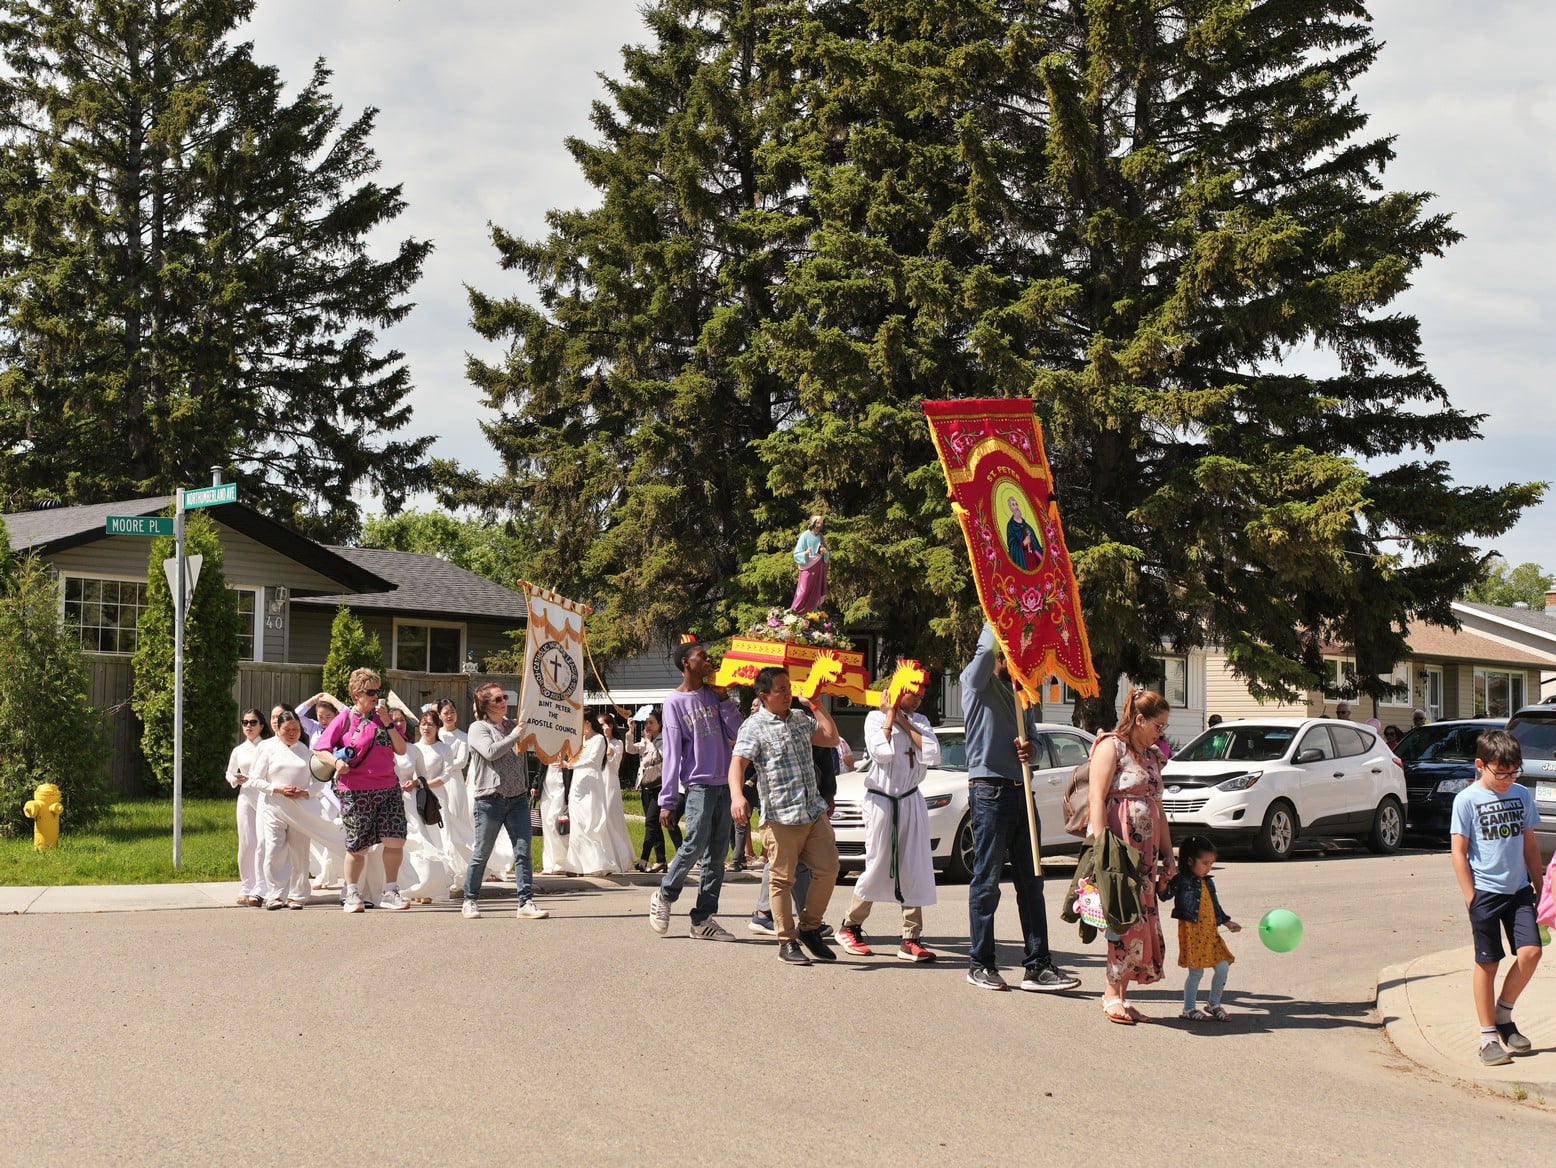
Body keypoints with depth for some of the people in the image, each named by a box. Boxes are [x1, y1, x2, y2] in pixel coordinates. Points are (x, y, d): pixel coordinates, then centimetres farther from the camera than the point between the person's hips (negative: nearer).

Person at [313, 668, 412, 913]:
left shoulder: (383, 716, 10)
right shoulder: (345, 719, -1)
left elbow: (401, 750, 3)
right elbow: (319, 748, 0)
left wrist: (387, 722, -7)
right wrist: (336, 761, -19)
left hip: (388, 788, 3)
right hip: (355, 790, -3)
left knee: (396, 840, -6)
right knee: (357, 847, 3)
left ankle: (390, 892, 7)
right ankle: (352, 894, 20)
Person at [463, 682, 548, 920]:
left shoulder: (513, 724, 15)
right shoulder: (478, 728, -2)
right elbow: (490, 752, -19)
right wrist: (514, 736, -12)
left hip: (518, 797, 5)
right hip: (490, 799, -5)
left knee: (523, 851, -4)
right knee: (481, 854, 4)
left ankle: (526, 902, -4)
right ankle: (470, 901, 19)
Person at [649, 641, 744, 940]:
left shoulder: (713, 694, 12)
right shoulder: (675, 701, -2)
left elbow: (737, 732, 6)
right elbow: (672, 752, -6)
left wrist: (724, 699, -3)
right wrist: (667, 801, -8)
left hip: (724, 783, 5)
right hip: (698, 783, -5)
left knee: (717, 854, 4)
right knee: (695, 844, -14)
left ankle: (703, 919, 8)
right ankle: (664, 896, 10)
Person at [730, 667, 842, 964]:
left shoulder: (800, 718, 16)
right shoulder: (754, 726, -5)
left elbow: (831, 738, 21)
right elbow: (737, 763, -15)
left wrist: (815, 703, 17)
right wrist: (737, 795, -33)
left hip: (815, 812, 6)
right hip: (780, 817, -6)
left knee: (828, 870, 3)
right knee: (782, 880, 0)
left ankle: (809, 928, 21)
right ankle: (787, 942, 9)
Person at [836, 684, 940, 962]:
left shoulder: (919, 721, 12)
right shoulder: (875, 718, -1)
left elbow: (932, 754, -5)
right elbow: (880, 752, -18)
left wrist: (904, 722, -5)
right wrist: (890, 715, -8)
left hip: (911, 801, 4)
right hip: (881, 801, -4)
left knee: (915, 871, -1)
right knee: (877, 868, -3)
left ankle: (911, 939, 2)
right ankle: (850, 927, 16)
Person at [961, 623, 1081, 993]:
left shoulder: (1021, 692, 21)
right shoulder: (976, 683, 0)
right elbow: (987, 647, -20)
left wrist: (1030, 748, 0)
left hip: (1021, 792, 7)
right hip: (989, 791, -7)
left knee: (1031, 882, 4)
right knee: (986, 882, -1)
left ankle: (1038, 965, 5)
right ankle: (980, 963, 8)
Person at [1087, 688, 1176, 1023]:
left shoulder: (1152, 756, 20)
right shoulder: (1111, 747, -4)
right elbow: (1097, 799, -12)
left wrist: (1168, 857, 19)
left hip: (1145, 850, 8)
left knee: (1142, 920, 2)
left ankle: (1120, 994, 8)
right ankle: (1112, 994, -4)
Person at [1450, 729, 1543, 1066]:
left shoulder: (1522, 795, 6)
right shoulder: (1466, 800, -7)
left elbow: (1529, 844, 14)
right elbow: (1459, 851, -6)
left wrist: (1539, 886, 12)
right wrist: (1471, 898, -9)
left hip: (1519, 889, 4)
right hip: (1485, 890, -4)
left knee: (1530, 952, -10)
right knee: (1487, 963, 2)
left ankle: (1503, 1013, 13)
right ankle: (1488, 1036, 11)